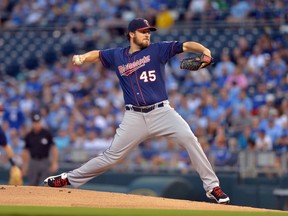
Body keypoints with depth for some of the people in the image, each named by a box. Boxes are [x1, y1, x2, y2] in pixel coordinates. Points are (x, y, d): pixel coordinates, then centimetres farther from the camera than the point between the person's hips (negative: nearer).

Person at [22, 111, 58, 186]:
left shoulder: (47, 133, -3)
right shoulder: (28, 136, 4)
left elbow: (53, 148, -2)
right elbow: (25, 151, 11)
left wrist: (55, 163, -9)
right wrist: (24, 166, 11)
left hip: (45, 162, -2)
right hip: (33, 162, 2)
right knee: (33, 185, 5)